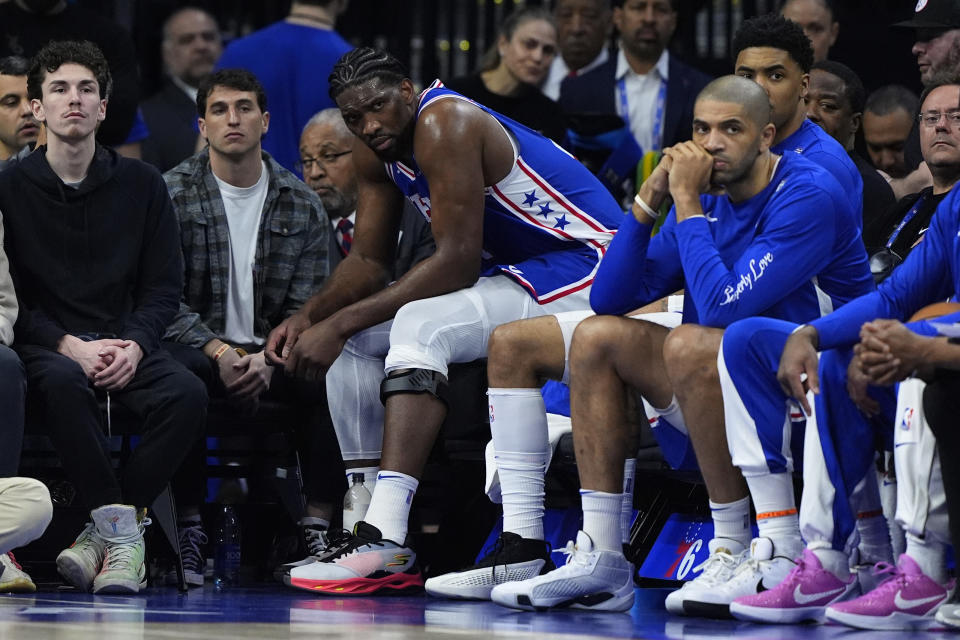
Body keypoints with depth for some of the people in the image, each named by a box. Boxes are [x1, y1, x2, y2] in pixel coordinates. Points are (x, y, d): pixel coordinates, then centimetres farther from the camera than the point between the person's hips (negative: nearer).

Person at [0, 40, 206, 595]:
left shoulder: (141, 184, 10)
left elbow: (164, 288, 8)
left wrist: (133, 345, -12)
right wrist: (69, 346, -16)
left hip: (127, 345, 2)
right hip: (47, 345, -2)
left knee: (187, 394, -30)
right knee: (62, 384, -39)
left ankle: (103, 533, -23)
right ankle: (121, 528, -32)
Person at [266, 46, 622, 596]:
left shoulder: (445, 124, -24)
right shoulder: (376, 150, 4)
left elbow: (457, 263, -28)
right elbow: (369, 261, 10)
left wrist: (340, 322, -27)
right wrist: (309, 317, -10)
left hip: (583, 267, -10)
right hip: (513, 271, 10)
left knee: (420, 327, -31)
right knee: (352, 339, 3)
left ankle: (386, 539, -39)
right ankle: (368, 526, -3)